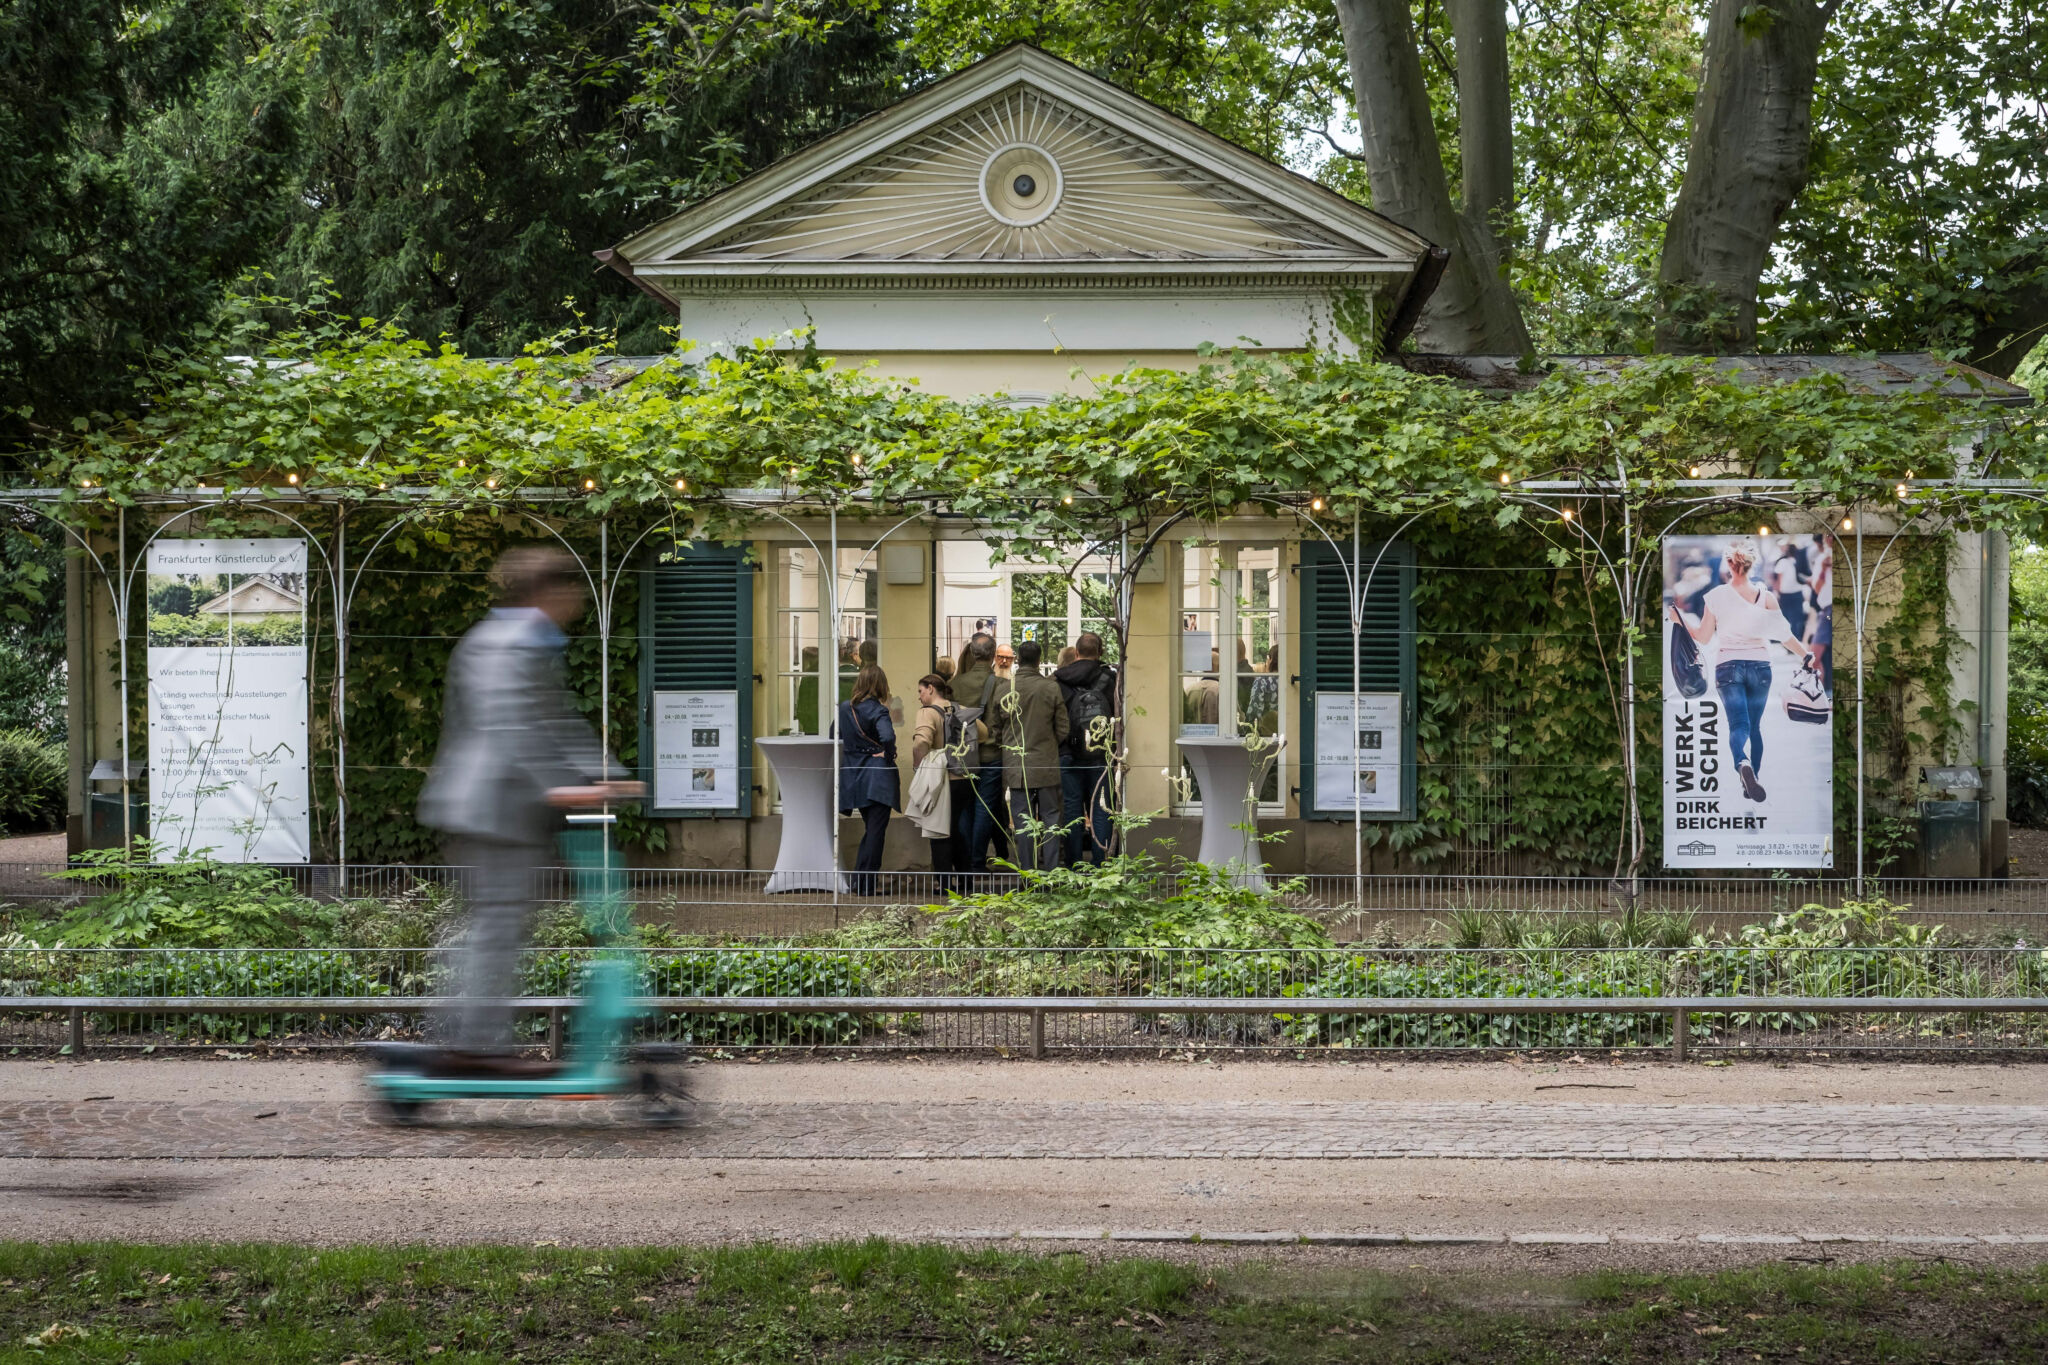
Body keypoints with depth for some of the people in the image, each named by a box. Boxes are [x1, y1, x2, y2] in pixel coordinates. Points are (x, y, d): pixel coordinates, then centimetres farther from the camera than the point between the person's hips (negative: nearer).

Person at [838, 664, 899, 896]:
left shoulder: (844, 708, 6)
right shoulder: (877, 711, -13)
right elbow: (887, 737, -29)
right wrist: (889, 755, -11)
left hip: (853, 777, 6)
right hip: (878, 778, -6)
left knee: (871, 829, 20)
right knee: (876, 831, 0)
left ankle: (859, 881, 22)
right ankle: (865, 883, -2)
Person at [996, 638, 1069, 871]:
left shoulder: (1003, 689, -4)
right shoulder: (1052, 688, -7)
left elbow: (996, 728, 5)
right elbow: (1063, 731, -3)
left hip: (1015, 765, 1)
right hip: (1047, 763, -1)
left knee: (1022, 819, 6)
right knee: (1050, 817, 7)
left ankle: (1027, 870, 7)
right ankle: (1051, 869, 6)